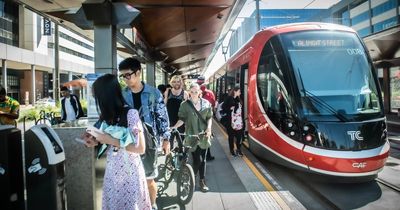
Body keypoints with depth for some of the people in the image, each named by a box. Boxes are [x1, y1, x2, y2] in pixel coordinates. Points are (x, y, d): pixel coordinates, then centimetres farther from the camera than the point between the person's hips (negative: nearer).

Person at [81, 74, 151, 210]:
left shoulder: (130, 113, -18)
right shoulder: (107, 116, 3)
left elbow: (140, 148, -20)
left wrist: (110, 140, -20)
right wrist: (96, 142, -5)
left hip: (130, 174, -6)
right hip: (112, 174, 6)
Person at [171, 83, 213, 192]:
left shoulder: (206, 103, 4)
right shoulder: (185, 104, -3)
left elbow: (209, 117, 8)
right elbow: (182, 119, -3)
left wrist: (209, 127, -8)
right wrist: (175, 127, -18)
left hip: (203, 136, 3)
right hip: (192, 136, -3)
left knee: (203, 159, 9)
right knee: (197, 160, -5)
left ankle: (202, 181, 23)